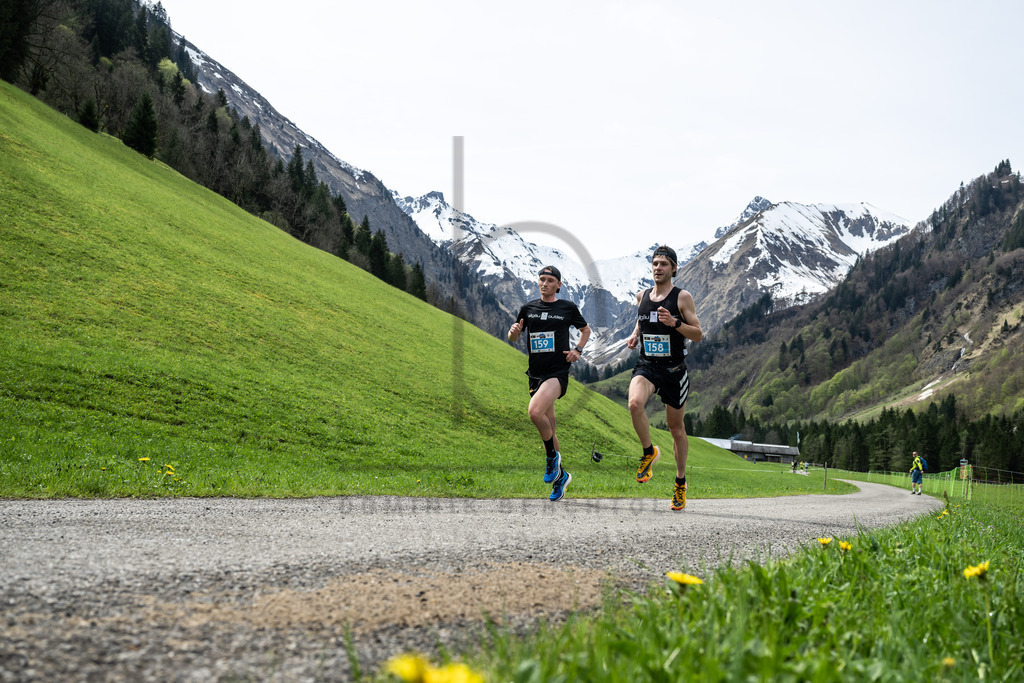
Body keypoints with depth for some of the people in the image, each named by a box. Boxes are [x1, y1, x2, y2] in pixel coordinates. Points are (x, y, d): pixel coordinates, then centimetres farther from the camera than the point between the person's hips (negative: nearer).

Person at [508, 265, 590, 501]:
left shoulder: (567, 307, 3)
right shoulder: (528, 308, 9)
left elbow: (585, 329, 18)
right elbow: (513, 339, 14)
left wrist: (578, 350, 1)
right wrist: (514, 331, -9)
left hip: (558, 372, -5)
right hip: (536, 373, 5)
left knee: (535, 412, -29)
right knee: (548, 428, 10)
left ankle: (552, 456, -5)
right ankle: (560, 475, 26)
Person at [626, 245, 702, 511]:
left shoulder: (682, 297, -5)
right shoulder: (642, 297, 8)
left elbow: (698, 335, -6)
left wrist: (675, 323, -22)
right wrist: (634, 336, 6)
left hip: (674, 369, -2)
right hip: (646, 366, 2)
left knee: (676, 427, 8)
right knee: (635, 403, -30)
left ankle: (680, 482, 26)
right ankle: (649, 452, -6)